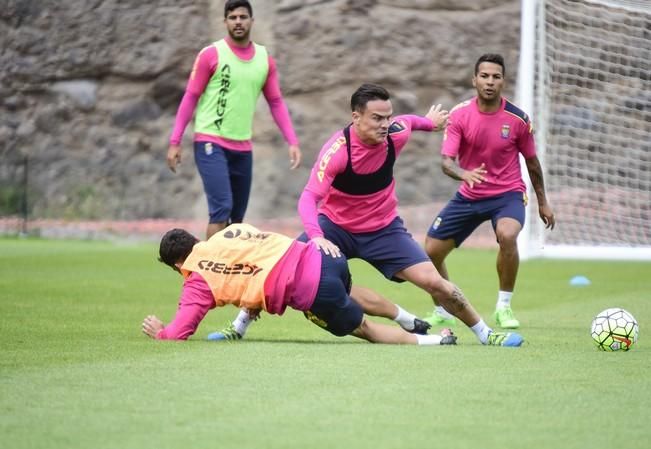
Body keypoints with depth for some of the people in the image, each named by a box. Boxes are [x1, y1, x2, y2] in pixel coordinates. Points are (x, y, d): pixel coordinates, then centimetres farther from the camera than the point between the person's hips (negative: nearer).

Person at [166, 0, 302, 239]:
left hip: (242, 148, 5)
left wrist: (292, 142, 2)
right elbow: (190, 98, -2)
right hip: (211, 143, -5)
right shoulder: (211, 54, -4)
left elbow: (276, 103, 12)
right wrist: (175, 141, -6)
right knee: (222, 208, -17)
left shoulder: (265, 59, 8)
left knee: (237, 217, 7)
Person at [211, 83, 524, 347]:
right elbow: (309, 198, -38)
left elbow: (407, 121, 9)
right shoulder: (336, 150, -31)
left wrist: (429, 122, 29)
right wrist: (316, 237, -55)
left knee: (434, 282, -10)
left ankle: (484, 333, 10)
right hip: (335, 226, -2)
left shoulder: (395, 134, -17)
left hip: (383, 229, 2)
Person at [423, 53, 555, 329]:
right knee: (431, 252, 1)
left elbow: (531, 160, 5)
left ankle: (503, 308, -16)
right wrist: (464, 174, -40)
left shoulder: (517, 118, -10)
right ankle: (442, 313, 29)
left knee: (507, 235, -35)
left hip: (508, 194, -3)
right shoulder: (459, 115, -10)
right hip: (469, 196, 3)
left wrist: (542, 202, 13)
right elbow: (446, 160, -17)